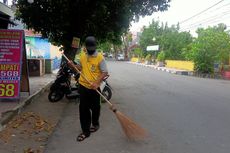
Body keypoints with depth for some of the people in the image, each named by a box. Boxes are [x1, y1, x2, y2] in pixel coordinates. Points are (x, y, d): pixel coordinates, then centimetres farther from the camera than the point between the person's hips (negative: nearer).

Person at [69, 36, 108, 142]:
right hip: (83, 86, 4)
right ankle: (85, 131, 13)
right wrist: (73, 65, -1)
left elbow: (105, 72, -14)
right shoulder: (82, 55, 5)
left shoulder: (100, 57, -12)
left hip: (94, 87, -4)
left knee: (95, 107, 14)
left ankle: (95, 124, 39)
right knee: (83, 109, 4)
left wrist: (97, 82, -26)